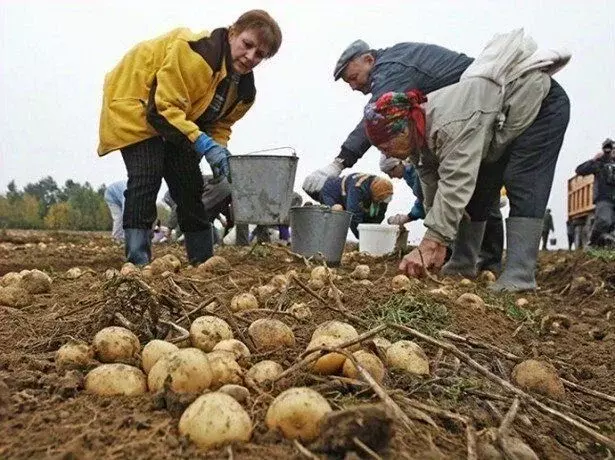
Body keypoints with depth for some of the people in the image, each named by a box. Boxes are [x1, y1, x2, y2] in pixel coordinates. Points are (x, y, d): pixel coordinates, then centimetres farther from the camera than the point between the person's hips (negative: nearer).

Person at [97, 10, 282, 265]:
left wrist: (219, 151, -22)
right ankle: (138, 261, -21)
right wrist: (204, 144, -41)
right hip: (134, 102, -7)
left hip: (181, 122, 7)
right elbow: (167, 106, -33)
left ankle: (203, 262, 12)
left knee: (190, 186, 4)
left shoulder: (244, 91, -6)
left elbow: (219, 125, 0)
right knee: (147, 177, -23)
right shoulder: (194, 50, -32)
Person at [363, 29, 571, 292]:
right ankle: (463, 265, 13)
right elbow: (434, 192, -10)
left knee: (522, 185, -23)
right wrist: (438, 245, -16)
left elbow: (455, 183, -45)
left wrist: (429, 244, -45)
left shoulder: (452, 124, -42)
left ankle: (519, 276, -26)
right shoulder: (417, 138, -12)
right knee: (474, 191, 5)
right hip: (504, 124, 9)